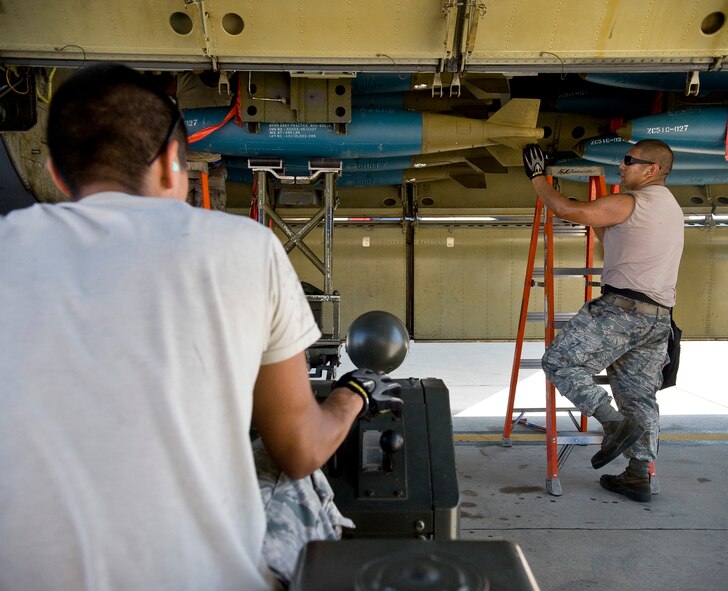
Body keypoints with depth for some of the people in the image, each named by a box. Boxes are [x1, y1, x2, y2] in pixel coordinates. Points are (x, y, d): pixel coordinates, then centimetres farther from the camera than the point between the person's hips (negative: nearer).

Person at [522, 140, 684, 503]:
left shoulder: (629, 203, -8)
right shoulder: (671, 208, 22)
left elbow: (565, 210, -8)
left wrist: (537, 176, 5)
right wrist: (594, 219, 29)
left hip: (622, 308, -9)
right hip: (659, 317, 9)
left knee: (559, 362, -3)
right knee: (640, 396, 11)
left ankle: (615, 423, -12)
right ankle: (639, 477, 13)